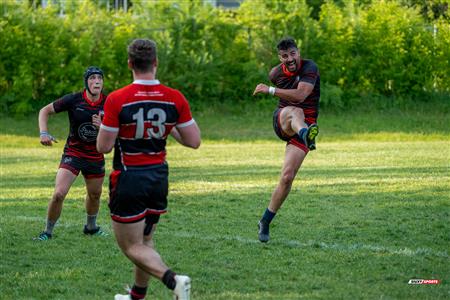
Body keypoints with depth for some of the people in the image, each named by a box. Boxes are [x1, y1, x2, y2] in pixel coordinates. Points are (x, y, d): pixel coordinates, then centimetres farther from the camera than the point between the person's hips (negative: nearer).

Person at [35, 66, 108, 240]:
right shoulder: (74, 100, -14)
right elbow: (45, 111, -2)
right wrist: (43, 133, -17)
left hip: (96, 156, 3)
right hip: (73, 153, -3)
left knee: (95, 195, 18)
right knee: (59, 194, -16)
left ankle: (91, 227, 46)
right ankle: (48, 232, 1)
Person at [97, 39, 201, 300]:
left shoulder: (117, 100, -16)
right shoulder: (175, 99, -6)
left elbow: (103, 146, -13)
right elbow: (194, 141, -3)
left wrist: (106, 125, 8)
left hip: (129, 180, -5)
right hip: (159, 177, 5)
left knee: (132, 247, 2)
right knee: (145, 241, 22)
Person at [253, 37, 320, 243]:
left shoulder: (309, 68, -13)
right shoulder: (276, 73, 4)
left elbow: (300, 95, -29)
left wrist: (270, 90, -27)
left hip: (305, 125, -2)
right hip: (281, 122, 2)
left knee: (287, 177, -12)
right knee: (295, 112, -37)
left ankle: (265, 223, 3)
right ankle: (306, 135, -77)